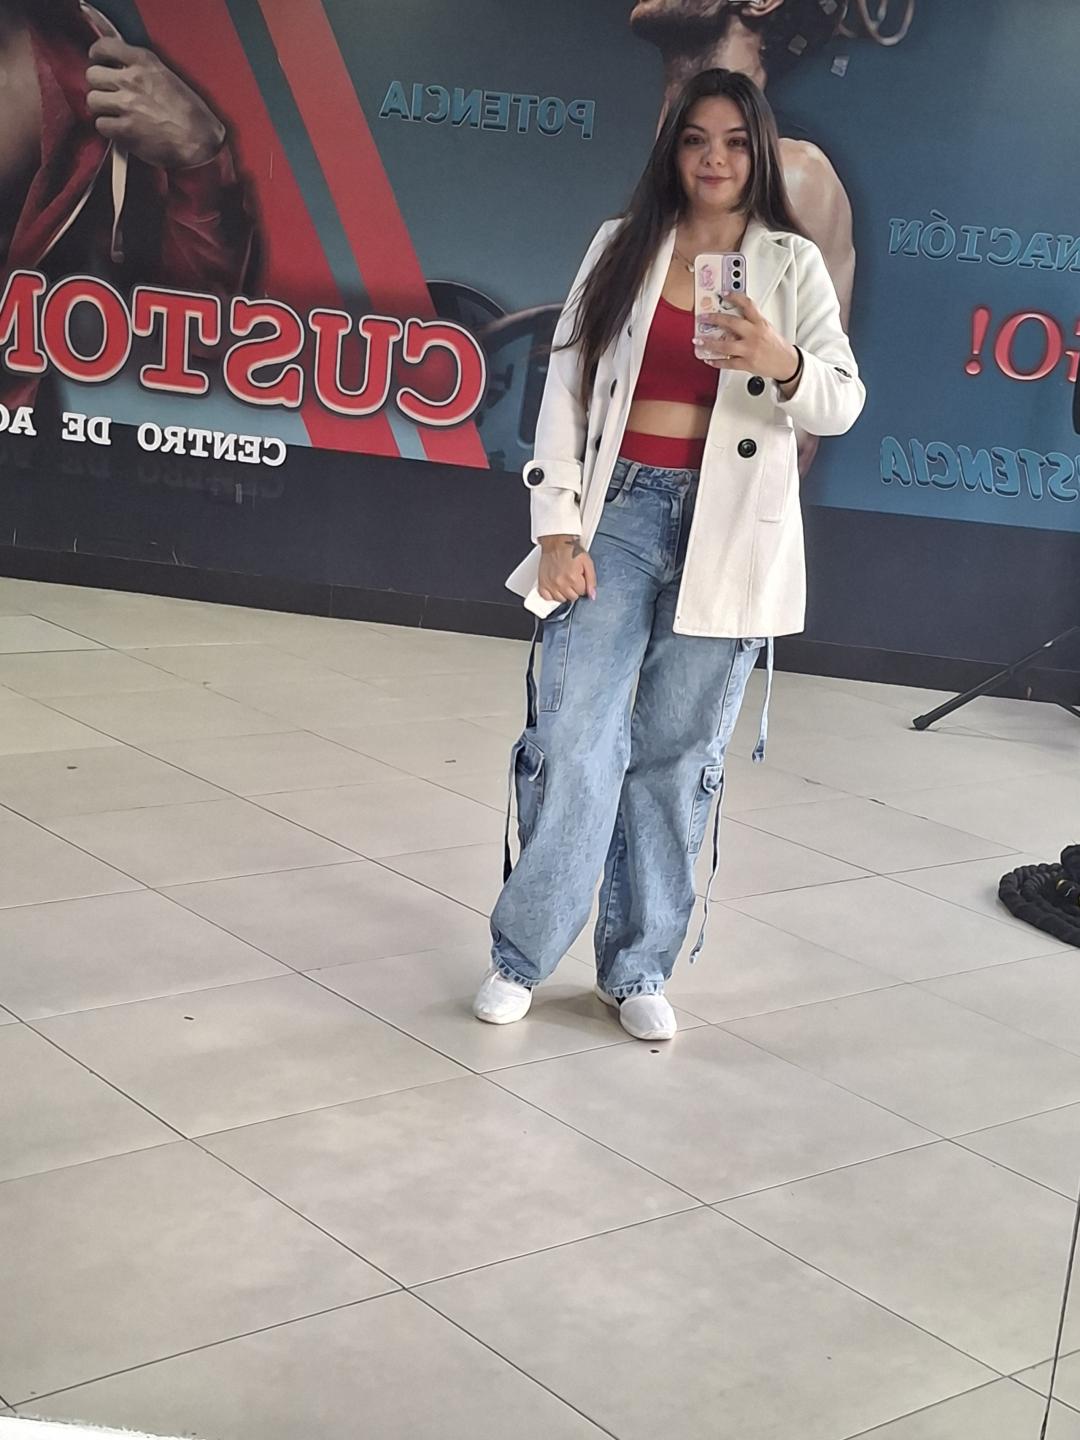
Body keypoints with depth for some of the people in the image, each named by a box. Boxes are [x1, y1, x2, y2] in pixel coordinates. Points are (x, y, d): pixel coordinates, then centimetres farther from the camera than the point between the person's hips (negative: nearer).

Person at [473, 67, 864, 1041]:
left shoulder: (792, 265, 5)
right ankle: (521, 956, 6)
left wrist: (782, 364, -23)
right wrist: (557, 525, -4)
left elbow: (843, 403, -1)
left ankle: (638, 967, 17)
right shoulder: (622, 248, 7)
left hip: (729, 532, 0)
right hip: (619, 512, 0)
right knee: (573, 739, -7)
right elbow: (567, 387, 5)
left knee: (680, 756, 5)